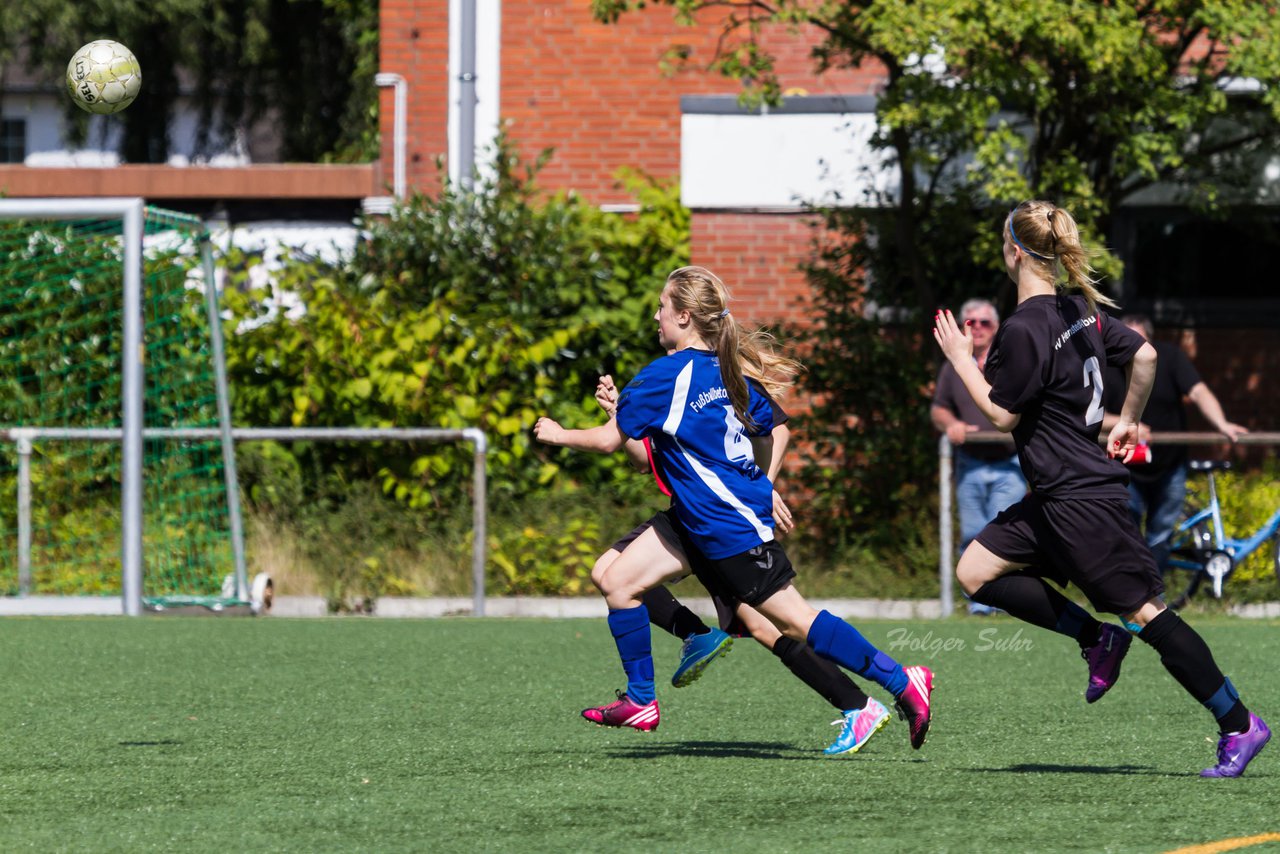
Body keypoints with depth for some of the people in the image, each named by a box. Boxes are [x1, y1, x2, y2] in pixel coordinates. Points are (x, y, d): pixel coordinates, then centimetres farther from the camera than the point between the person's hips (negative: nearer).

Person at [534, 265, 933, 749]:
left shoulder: (665, 377, -17)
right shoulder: (730, 369, 7)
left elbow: (610, 440, -10)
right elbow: (767, 442, 14)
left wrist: (559, 435, 8)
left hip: (731, 526, -9)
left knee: (793, 621, -6)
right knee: (618, 581, 7)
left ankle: (901, 682, -2)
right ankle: (640, 701, 14)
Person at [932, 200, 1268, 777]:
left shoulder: (1024, 329, -19)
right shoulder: (1080, 310, 8)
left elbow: (1002, 415, -14)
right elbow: (1144, 355, 12)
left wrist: (961, 361, -3)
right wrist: (1128, 423, 23)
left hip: (1081, 500, -10)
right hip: (1055, 496, 10)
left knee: (1143, 610, -6)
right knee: (976, 572, 9)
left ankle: (1239, 725, -2)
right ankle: (1098, 640, 9)